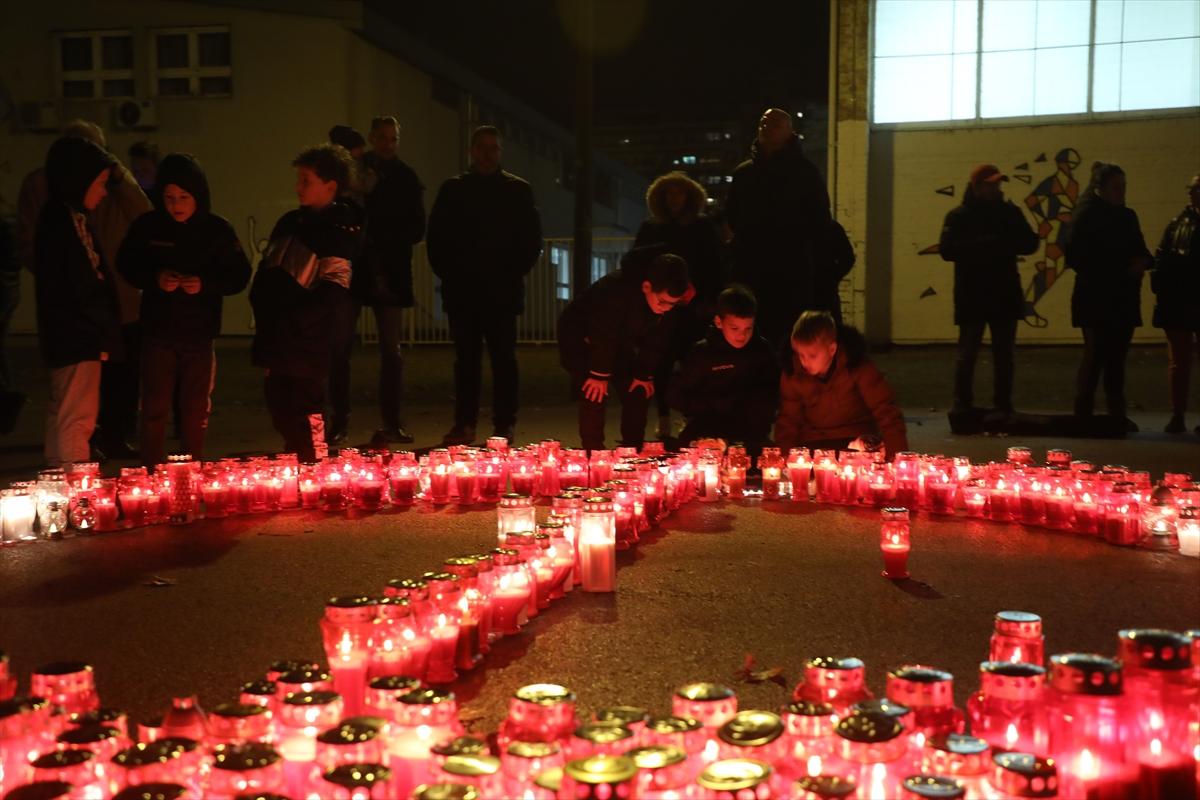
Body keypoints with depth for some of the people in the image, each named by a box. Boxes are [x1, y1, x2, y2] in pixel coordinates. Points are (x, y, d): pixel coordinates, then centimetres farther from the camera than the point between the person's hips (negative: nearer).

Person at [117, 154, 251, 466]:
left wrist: (205, 284, -21)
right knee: (154, 408, 1)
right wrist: (154, 278, -15)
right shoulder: (147, 226, -4)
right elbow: (127, 266, 4)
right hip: (158, 332, 0)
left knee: (195, 410, 11)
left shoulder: (217, 229, -5)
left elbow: (239, 275, -3)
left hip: (200, 334, 0)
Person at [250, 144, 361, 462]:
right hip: (277, 342, 7)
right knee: (280, 409, 16)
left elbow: (332, 295, -14)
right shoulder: (290, 222, 13)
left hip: (307, 345, -7)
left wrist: (291, 323, -15)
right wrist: (262, 313, 6)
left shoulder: (341, 230, -8)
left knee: (304, 418, -3)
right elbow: (265, 272, 19)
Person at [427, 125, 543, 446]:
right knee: (466, 359, 4)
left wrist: (514, 273, -3)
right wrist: (448, 273, 1)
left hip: (503, 291, -1)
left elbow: (531, 239, 6)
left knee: (504, 359, 0)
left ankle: (505, 425, 4)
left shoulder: (519, 190, 7)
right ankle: (464, 424, 8)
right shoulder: (452, 190, 11)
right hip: (462, 292, 1)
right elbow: (437, 238, 10)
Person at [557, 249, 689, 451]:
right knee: (594, 393, -20)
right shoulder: (618, 289, -39)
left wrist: (645, 374, -5)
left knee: (639, 392, 0)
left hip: (617, 341, 6)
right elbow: (603, 334, -33)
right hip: (579, 333, -6)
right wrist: (600, 375, -25)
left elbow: (657, 338, -7)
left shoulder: (669, 301, -19)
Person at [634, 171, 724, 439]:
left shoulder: (703, 226, 6)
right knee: (662, 364, 1)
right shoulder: (650, 228, 10)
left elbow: (714, 266, 3)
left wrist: (711, 300, -6)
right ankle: (664, 419, 7)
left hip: (695, 306, -1)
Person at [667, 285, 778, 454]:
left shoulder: (761, 349, 0)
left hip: (752, 434, 1)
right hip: (708, 431, -1)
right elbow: (677, 398, -6)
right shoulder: (703, 352, -7)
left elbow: (771, 393, 10)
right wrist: (720, 404, -9)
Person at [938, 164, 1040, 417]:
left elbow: (1030, 243, 4)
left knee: (1005, 355, 8)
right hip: (972, 298, -4)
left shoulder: (1010, 212, 9)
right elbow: (947, 250, -14)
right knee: (967, 354, -1)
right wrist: (982, 245, -23)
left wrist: (1004, 245, -15)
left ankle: (1003, 407, 16)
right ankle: (962, 407, 6)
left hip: (1005, 295, 4)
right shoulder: (959, 216, -2)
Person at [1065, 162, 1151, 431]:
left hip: (1124, 299, 6)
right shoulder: (1086, 216, -6)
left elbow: (1140, 251, 19)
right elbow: (1076, 257, -13)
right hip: (1096, 298, -6)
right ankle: (1082, 415, -2)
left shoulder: (1128, 216, 13)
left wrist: (1142, 262, -5)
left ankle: (1117, 415, 13)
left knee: (1117, 357, 8)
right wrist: (1120, 268, -18)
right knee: (1096, 355, -7)